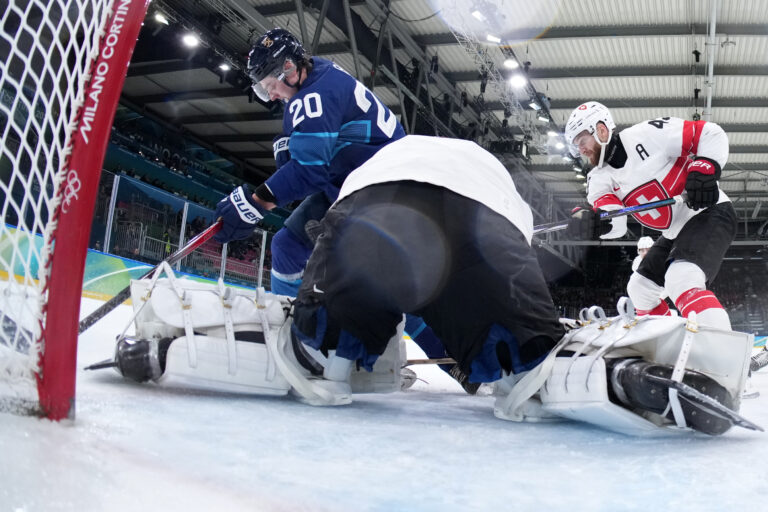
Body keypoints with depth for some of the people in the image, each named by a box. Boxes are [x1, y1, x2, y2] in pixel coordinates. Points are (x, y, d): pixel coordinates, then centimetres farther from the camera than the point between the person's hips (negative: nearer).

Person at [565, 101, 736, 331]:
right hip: (676, 232, 9)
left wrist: (704, 168, -30)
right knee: (639, 288, 16)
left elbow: (711, 133, -13)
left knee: (682, 282, -32)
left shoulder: (647, 135, -16)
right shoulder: (599, 178, 3)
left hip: (710, 212, -9)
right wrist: (595, 220, -36)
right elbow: (616, 225, -14)